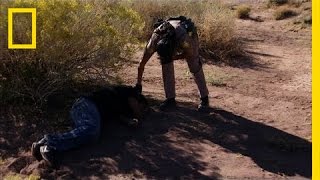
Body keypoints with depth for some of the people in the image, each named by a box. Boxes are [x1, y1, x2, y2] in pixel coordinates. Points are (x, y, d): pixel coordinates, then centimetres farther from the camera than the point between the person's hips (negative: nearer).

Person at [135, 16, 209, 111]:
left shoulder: (183, 39, -46)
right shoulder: (155, 40, -37)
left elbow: (190, 53, -23)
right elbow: (142, 63, -26)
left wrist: (173, 58, -25)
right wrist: (138, 83, -19)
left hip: (189, 33, -2)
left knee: (195, 66, -9)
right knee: (166, 64, -13)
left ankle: (204, 98, 4)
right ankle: (170, 99, -4)